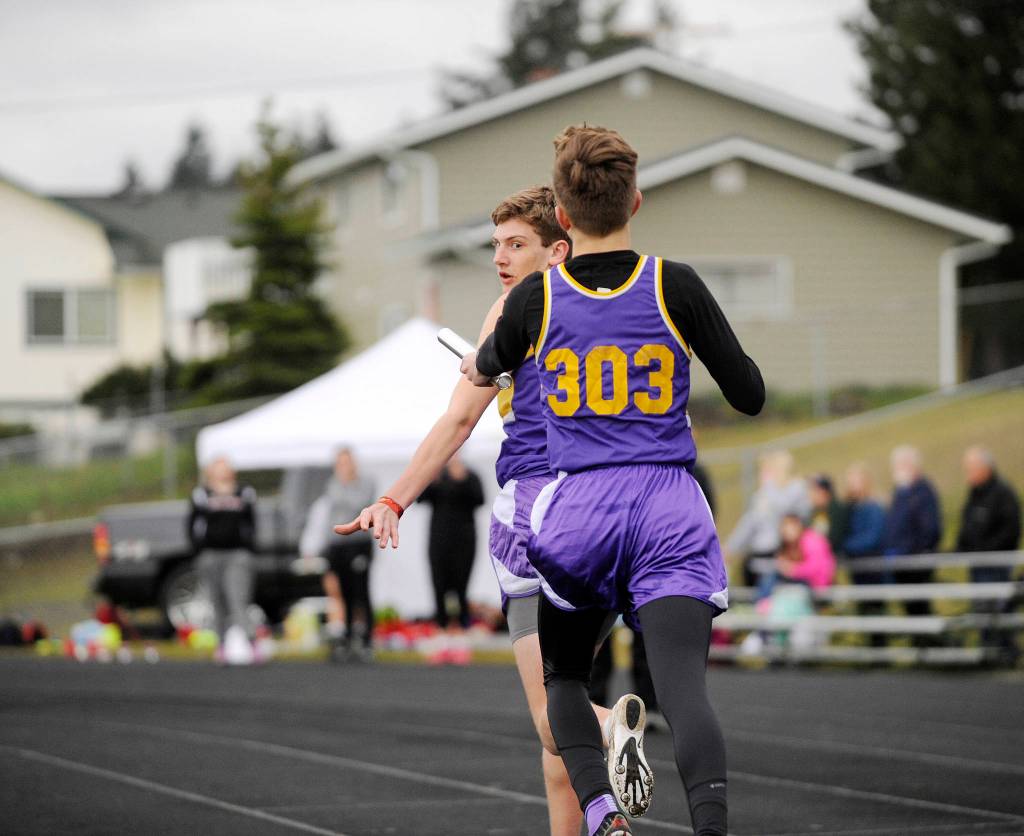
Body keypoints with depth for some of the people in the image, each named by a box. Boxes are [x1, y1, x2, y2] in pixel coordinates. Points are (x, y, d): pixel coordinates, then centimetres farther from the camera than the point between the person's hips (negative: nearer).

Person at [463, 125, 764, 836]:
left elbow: (489, 364, 26)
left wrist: (479, 369, 50)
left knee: (563, 676, 20)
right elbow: (750, 396, 2)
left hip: (577, 511, 1)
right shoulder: (675, 286, -2)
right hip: (670, 511, -1)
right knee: (684, 687, -11)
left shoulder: (535, 298, 2)